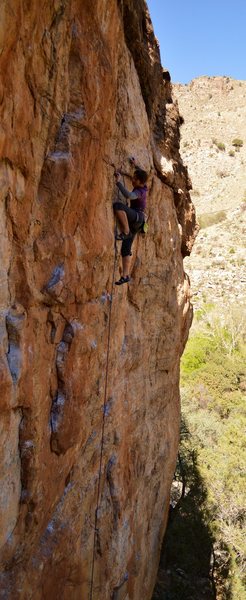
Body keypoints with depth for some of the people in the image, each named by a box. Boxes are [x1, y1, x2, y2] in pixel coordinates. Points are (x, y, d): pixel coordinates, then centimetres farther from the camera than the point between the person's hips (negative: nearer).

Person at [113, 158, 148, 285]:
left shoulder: (139, 192, -14)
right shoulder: (143, 187, 12)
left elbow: (128, 195, -35)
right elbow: (143, 174, 34)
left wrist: (118, 182, -28)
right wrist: (135, 165, 38)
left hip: (137, 217, -10)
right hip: (134, 222, 10)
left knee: (117, 206, -34)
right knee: (126, 249, 0)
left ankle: (125, 232, -26)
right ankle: (125, 275, -4)